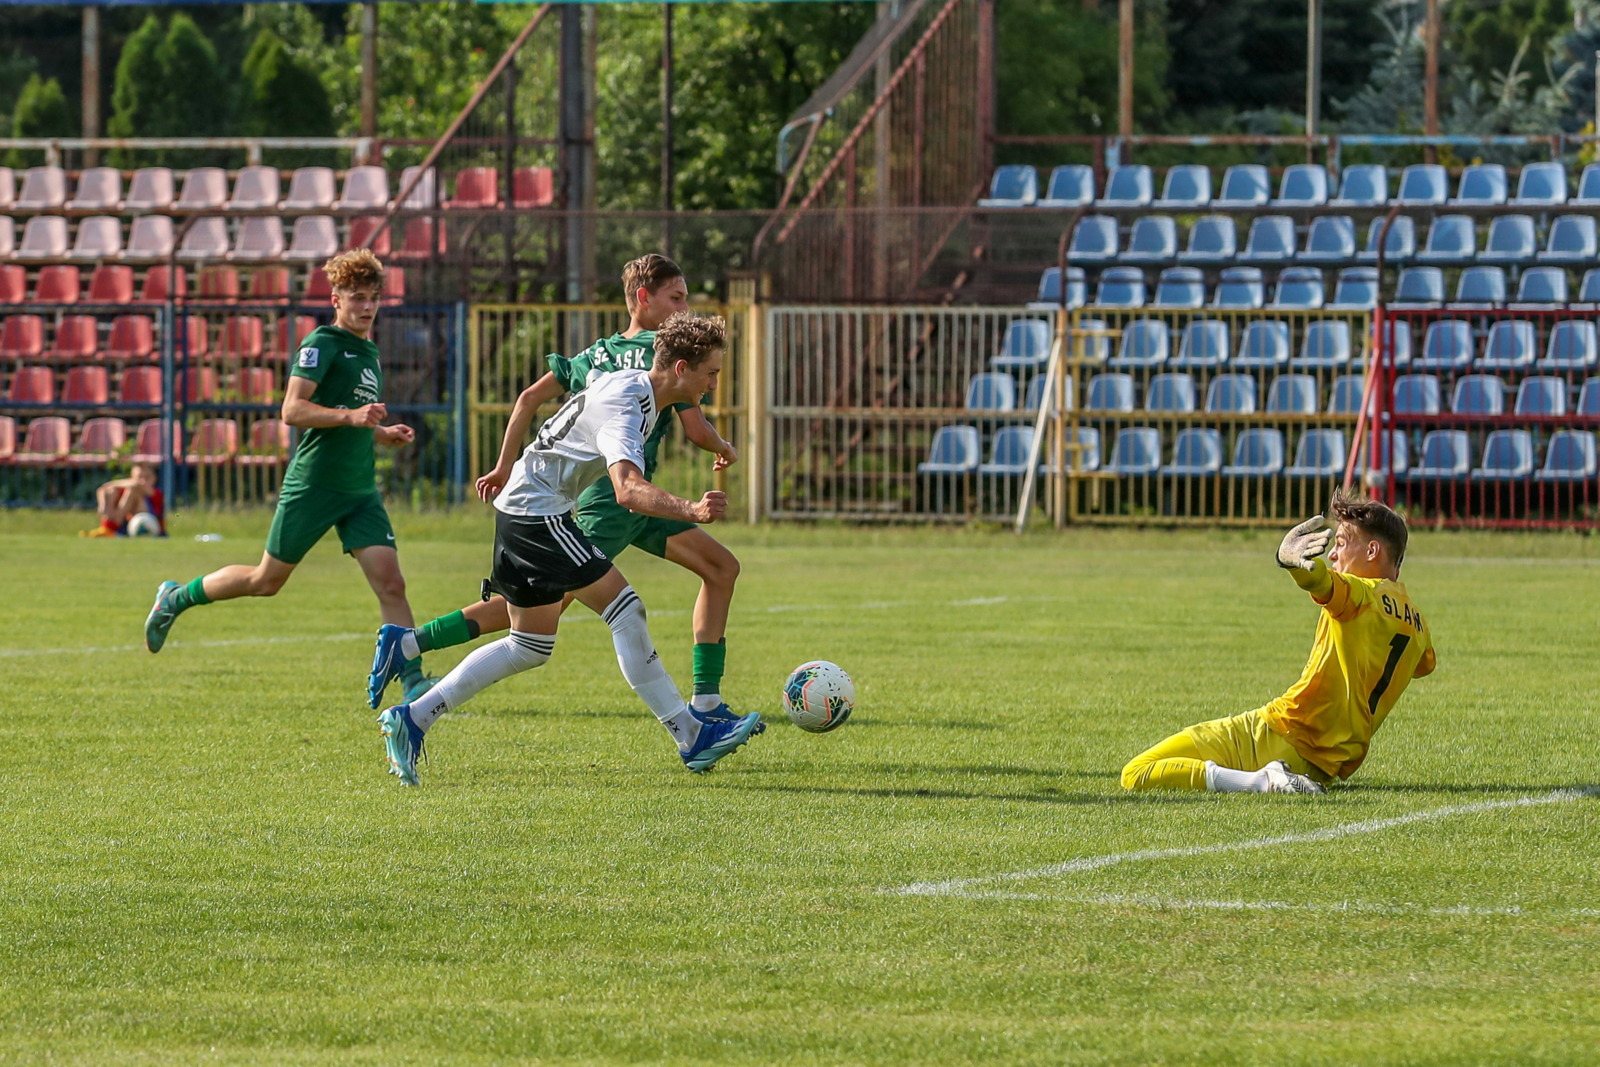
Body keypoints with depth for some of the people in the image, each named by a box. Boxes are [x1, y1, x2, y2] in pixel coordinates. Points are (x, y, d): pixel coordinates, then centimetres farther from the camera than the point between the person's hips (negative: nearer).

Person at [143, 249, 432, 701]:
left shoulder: (369, 351, 17)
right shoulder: (323, 343, -9)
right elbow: (293, 410, -19)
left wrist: (383, 434, 14)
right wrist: (350, 415, -29)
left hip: (360, 492, 6)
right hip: (312, 486, -6)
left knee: (391, 583, -9)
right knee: (267, 581, 7)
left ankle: (414, 684, -11)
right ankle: (175, 599, 29)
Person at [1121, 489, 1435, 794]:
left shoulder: (1363, 594, -14)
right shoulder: (1416, 624, 9)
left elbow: (1321, 580, -39)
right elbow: (1425, 664, 34)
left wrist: (1289, 557, -59)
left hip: (1277, 735, -9)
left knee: (1136, 775, -15)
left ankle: (1261, 781, -23)